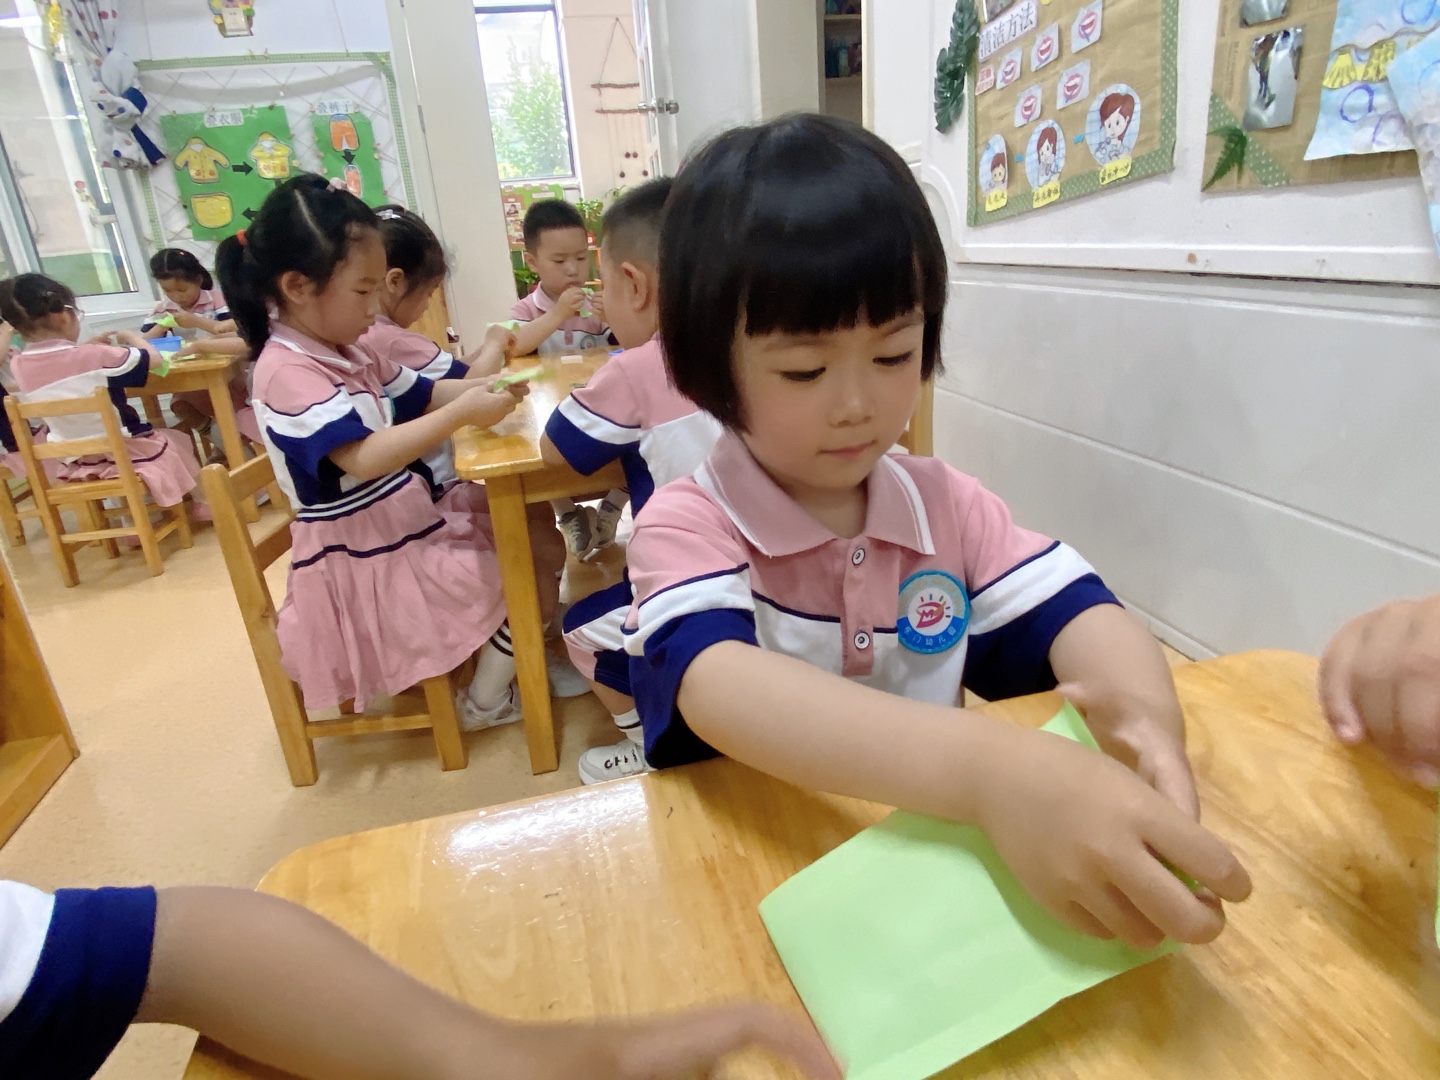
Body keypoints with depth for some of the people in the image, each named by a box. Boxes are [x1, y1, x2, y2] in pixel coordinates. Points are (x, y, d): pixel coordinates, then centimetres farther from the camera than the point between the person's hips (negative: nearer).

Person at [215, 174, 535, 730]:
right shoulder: (288, 371, -22)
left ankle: (491, 667, 27)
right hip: (362, 561, -9)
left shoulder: (348, 353, 7)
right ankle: (485, 704, 11)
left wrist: (483, 386, -2)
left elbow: (422, 396, 16)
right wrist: (463, 413, -34)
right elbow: (364, 458, -33)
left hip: (402, 529, 10)